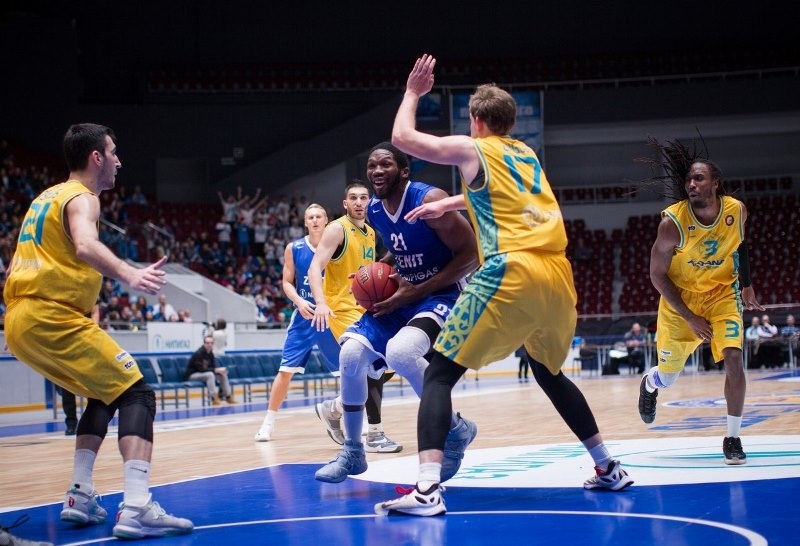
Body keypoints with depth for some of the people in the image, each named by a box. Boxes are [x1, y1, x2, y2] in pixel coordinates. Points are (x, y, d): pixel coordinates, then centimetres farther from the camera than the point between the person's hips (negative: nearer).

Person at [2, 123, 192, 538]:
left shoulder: (46, 197, 22)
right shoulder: (81, 198, -6)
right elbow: (85, 245, -28)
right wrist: (128, 275, -43)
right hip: (53, 317, -9)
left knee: (105, 394, 23)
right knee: (136, 394, -10)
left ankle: (80, 496, 13)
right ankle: (136, 509, -26)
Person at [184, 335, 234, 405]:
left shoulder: (210, 354, 3)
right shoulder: (198, 353, -23)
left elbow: (213, 367, 5)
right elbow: (201, 369, -28)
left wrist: (220, 370, -19)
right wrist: (216, 370, -29)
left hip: (205, 373, 9)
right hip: (192, 376, -9)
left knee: (222, 374, -5)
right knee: (210, 374, -35)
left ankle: (228, 397, -2)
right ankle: (214, 399, -36)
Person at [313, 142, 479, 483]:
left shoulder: (430, 200, -21)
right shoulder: (374, 211, 2)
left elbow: (471, 254, -21)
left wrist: (417, 291, -22)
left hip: (442, 294, -7)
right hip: (400, 294, 8)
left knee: (400, 352, -33)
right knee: (351, 354, -9)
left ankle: (456, 430, -11)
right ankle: (353, 451, 8)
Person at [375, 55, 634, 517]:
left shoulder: (471, 149, 8)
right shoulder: (527, 154, 25)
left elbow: (403, 138, 12)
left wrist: (413, 92, 26)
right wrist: (445, 204, 49)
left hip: (511, 272, -7)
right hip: (558, 274, 7)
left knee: (440, 374, -4)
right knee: (549, 372, 29)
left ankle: (428, 488, -21)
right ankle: (609, 469, 31)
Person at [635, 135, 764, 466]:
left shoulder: (737, 211, -15)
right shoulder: (673, 221, -25)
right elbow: (657, 275, -17)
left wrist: (746, 283, 5)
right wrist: (690, 318, -18)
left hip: (722, 294, 2)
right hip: (680, 299, -1)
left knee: (733, 359, -19)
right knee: (667, 378, 9)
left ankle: (733, 439, -5)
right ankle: (648, 384, 50)